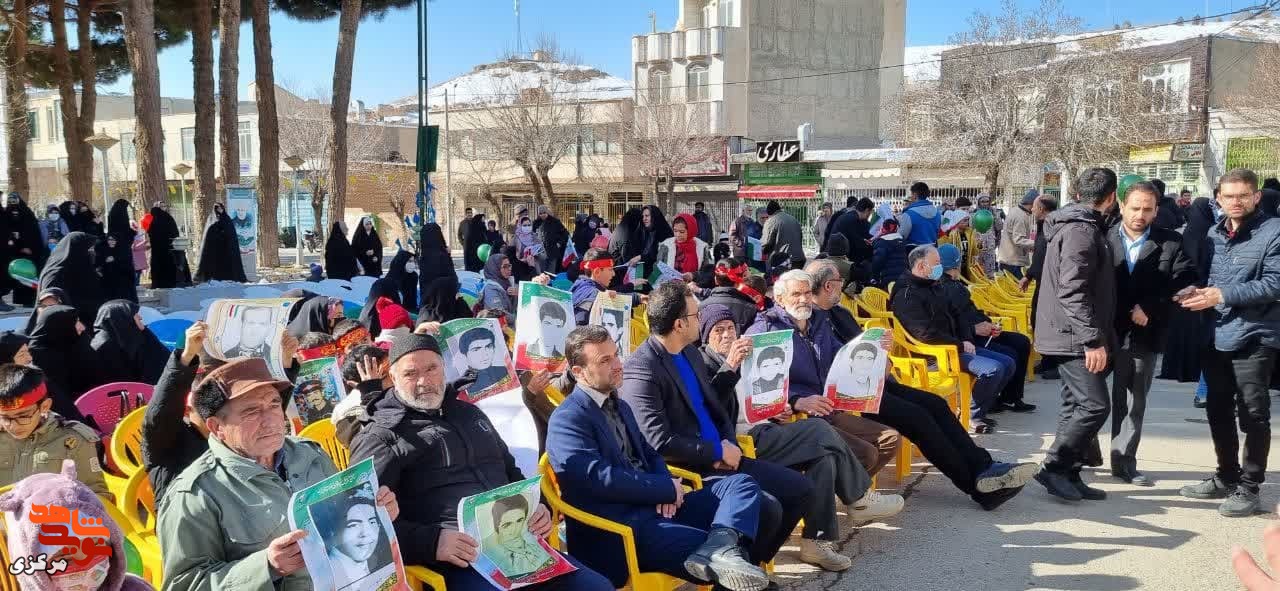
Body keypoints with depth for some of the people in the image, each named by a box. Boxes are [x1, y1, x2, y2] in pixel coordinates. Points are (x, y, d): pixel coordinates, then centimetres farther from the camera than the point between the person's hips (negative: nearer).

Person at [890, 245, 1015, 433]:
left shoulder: (934, 287, 17)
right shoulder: (906, 295, -15)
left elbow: (957, 315, 20)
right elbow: (926, 334, -23)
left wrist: (967, 340, 2)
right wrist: (960, 346, -15)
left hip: (957, 346, 10)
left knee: (1008, 363, 5)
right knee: (993, 369, -23)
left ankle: (979, 410, 11)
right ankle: (973, 415, -4)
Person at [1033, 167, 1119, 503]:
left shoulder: (1079, 225, 17)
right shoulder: (1082, 230, -15)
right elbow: (1073, 291, -24)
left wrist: (1096, 336, 24)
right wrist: (1093, 339, -26)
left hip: (1072, 336, 11)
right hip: (1075, 337, -11)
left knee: (1077, 406, 11)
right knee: (1095, 405, -11)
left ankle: (1068, 476, 15)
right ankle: (1055, 468, -5)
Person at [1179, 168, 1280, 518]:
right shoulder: (1214, 234, 12)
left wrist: (1223, 295, -20)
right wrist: (1198, 292, -2)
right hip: (1217, 337, 7)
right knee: (1218, 411, 14)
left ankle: (1248, 488, 10)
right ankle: (1226, 477, 28)